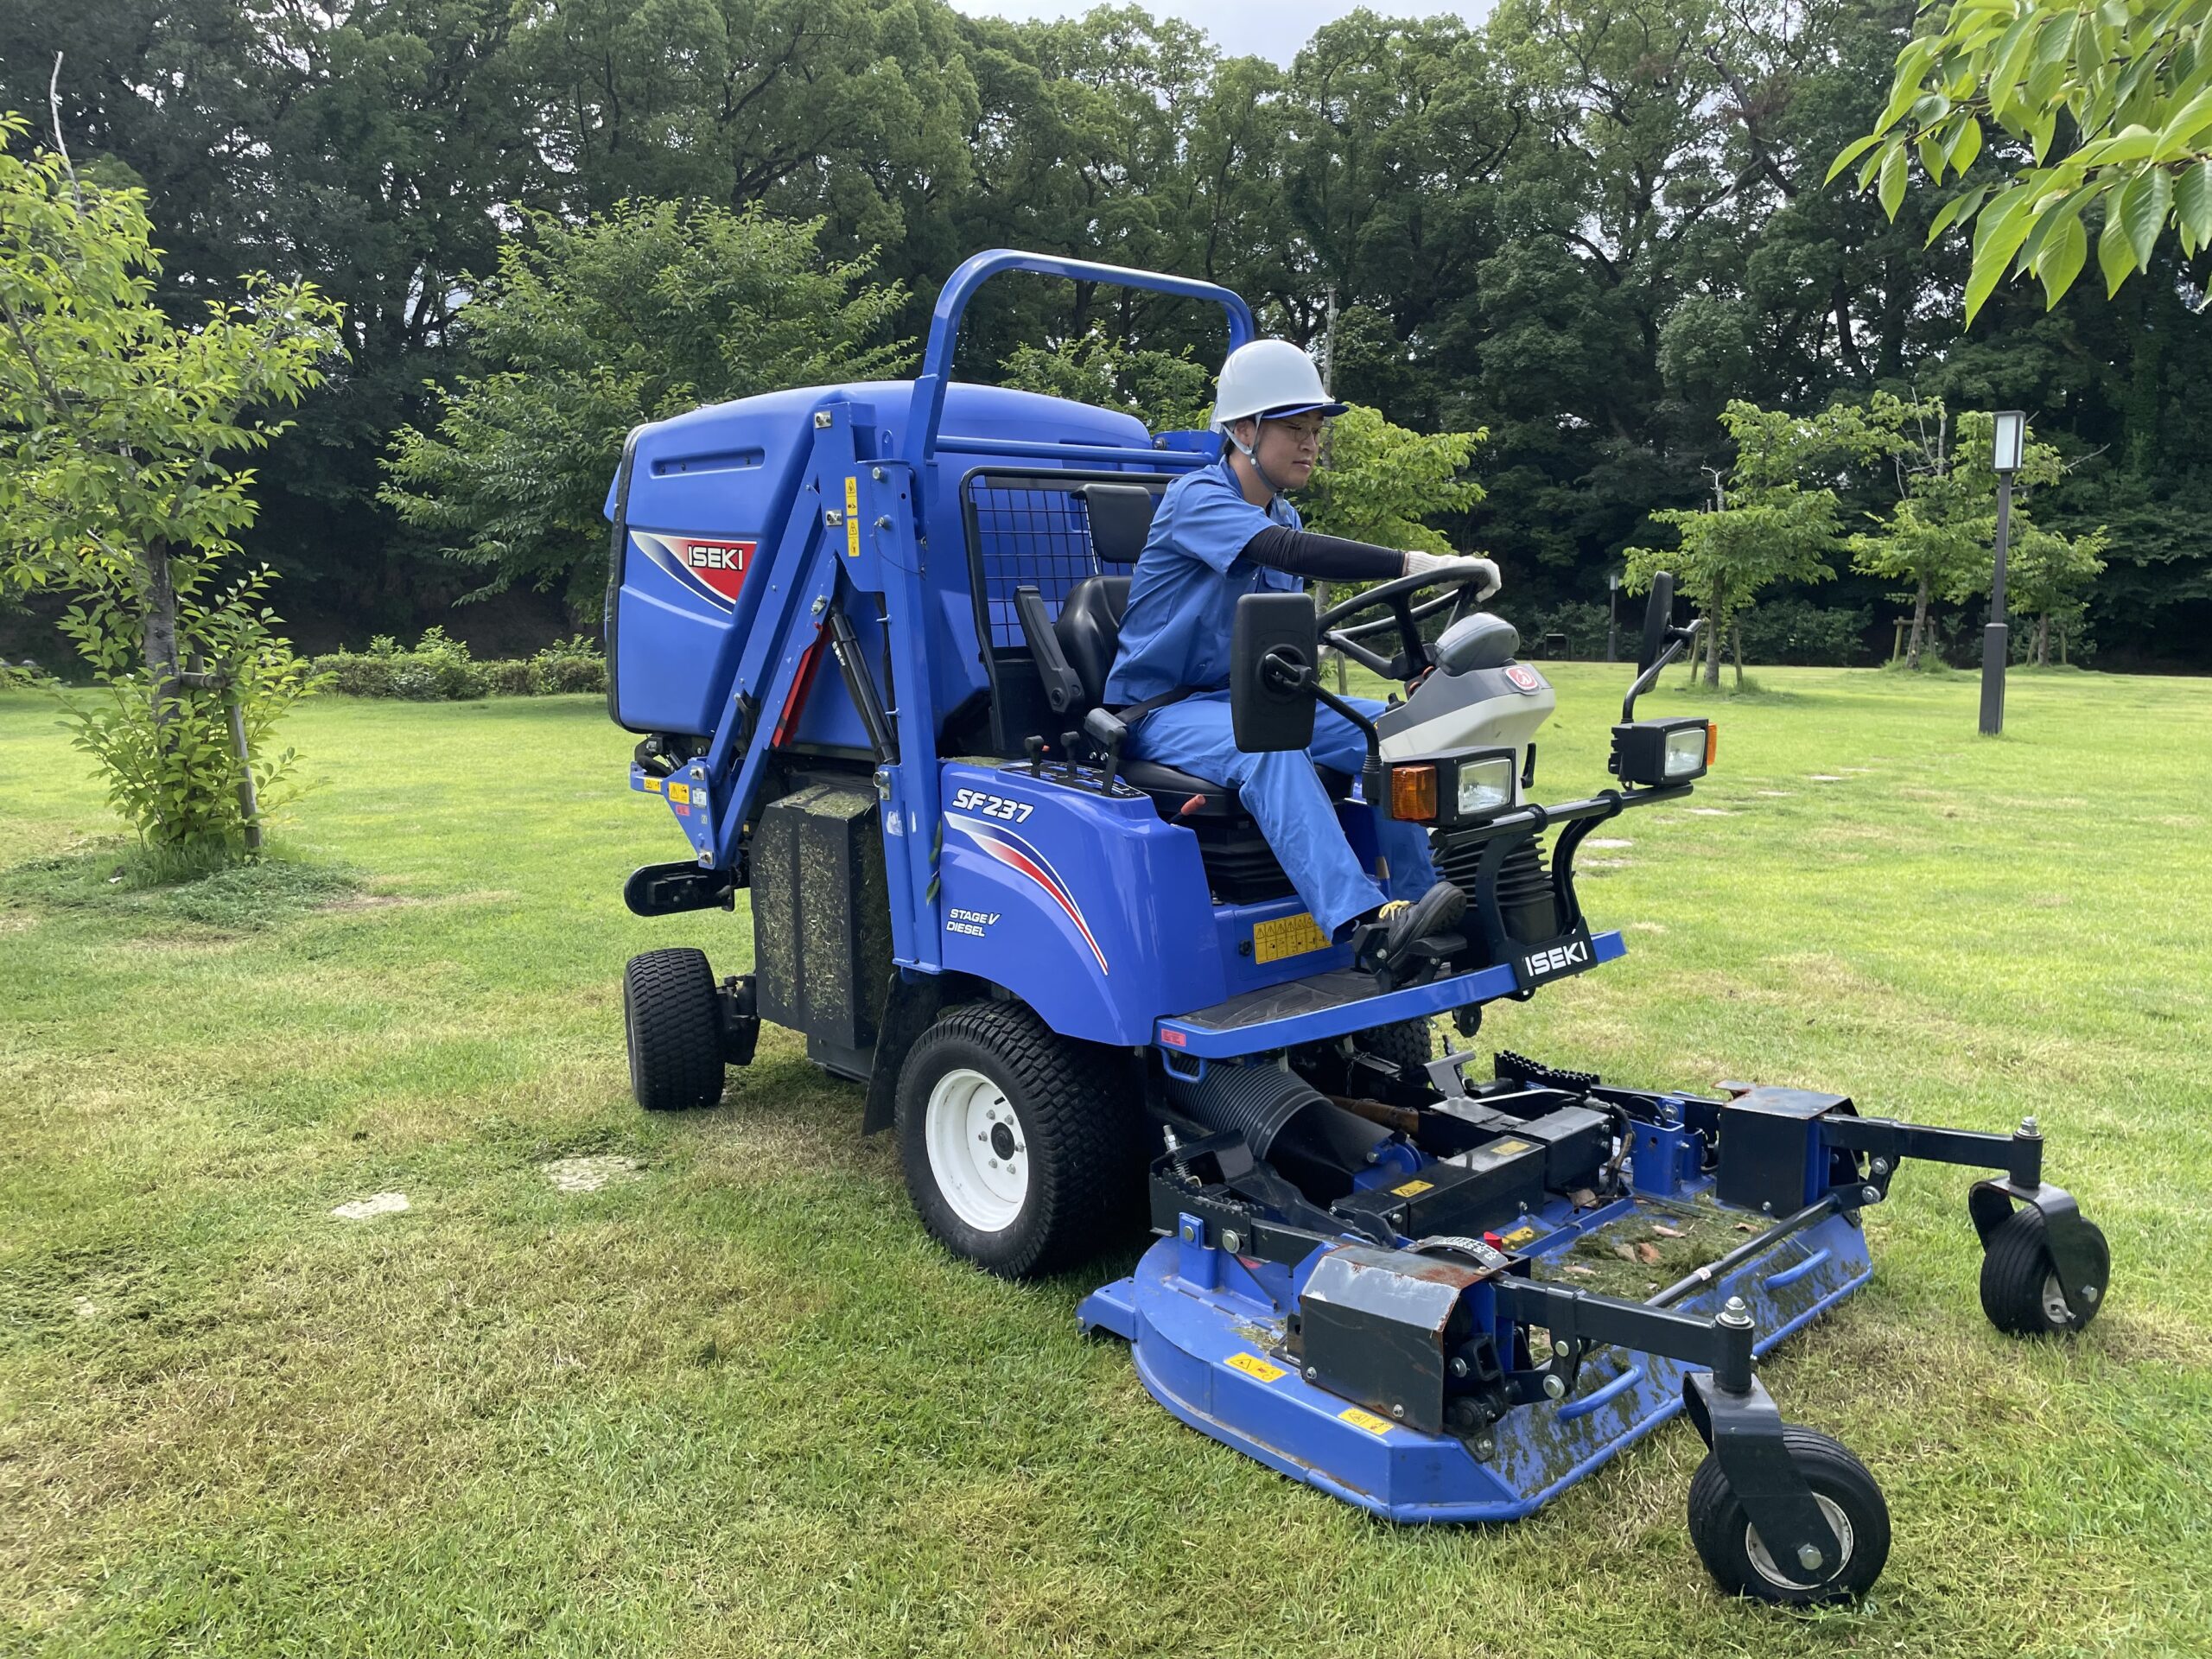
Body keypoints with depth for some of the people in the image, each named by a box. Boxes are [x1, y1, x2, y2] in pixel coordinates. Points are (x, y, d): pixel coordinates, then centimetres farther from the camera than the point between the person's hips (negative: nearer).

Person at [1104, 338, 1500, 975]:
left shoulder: (1282, 516, 14)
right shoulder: (1196, 498, -14)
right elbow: (1292, 552, -32)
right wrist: (1420, 564, -38)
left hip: (1245, 696, 8)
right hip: (1162, 709, -8)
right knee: (1268, 748, -38)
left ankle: (1415, 896, -11)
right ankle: (1365, 923, -47)